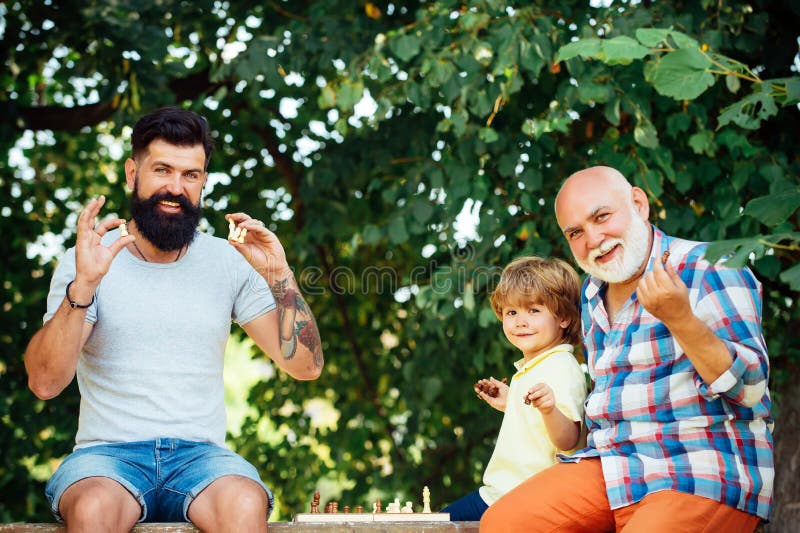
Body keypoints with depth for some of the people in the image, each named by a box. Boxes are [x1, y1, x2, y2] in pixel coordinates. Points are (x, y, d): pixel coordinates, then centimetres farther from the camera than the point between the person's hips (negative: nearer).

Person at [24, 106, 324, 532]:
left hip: (201, 453, 1)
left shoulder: (228, 262, 10)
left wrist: (279, 276, -9)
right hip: (108, 452, -1)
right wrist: (83, 286, -22)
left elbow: (306, 366, 5)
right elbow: (44, 383, -9)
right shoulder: (87, 261, 4)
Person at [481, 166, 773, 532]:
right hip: (610, 467, 7)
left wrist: (681, 319, -27)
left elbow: (750, 387, -16)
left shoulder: (710, 271, -6)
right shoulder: (591, 296, 18)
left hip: (702, 473, -6)